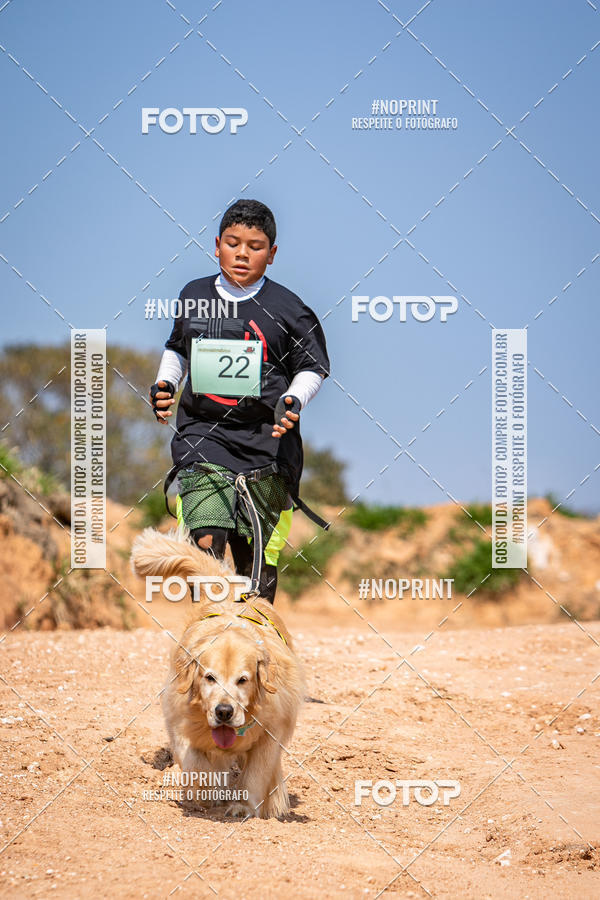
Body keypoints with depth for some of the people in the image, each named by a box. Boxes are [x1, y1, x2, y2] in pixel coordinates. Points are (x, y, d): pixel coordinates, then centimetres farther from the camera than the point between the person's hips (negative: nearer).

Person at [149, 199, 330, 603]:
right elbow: (177, 348, 26)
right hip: (202, 434, 1)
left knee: (258, 555, 4)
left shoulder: (287, 308, -1)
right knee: (206, 543, -16)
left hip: (265, 441, -1)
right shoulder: (194, 296, 8)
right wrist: (165, 384, 8)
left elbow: (313, 367, 8)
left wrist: (291, 402, -11)